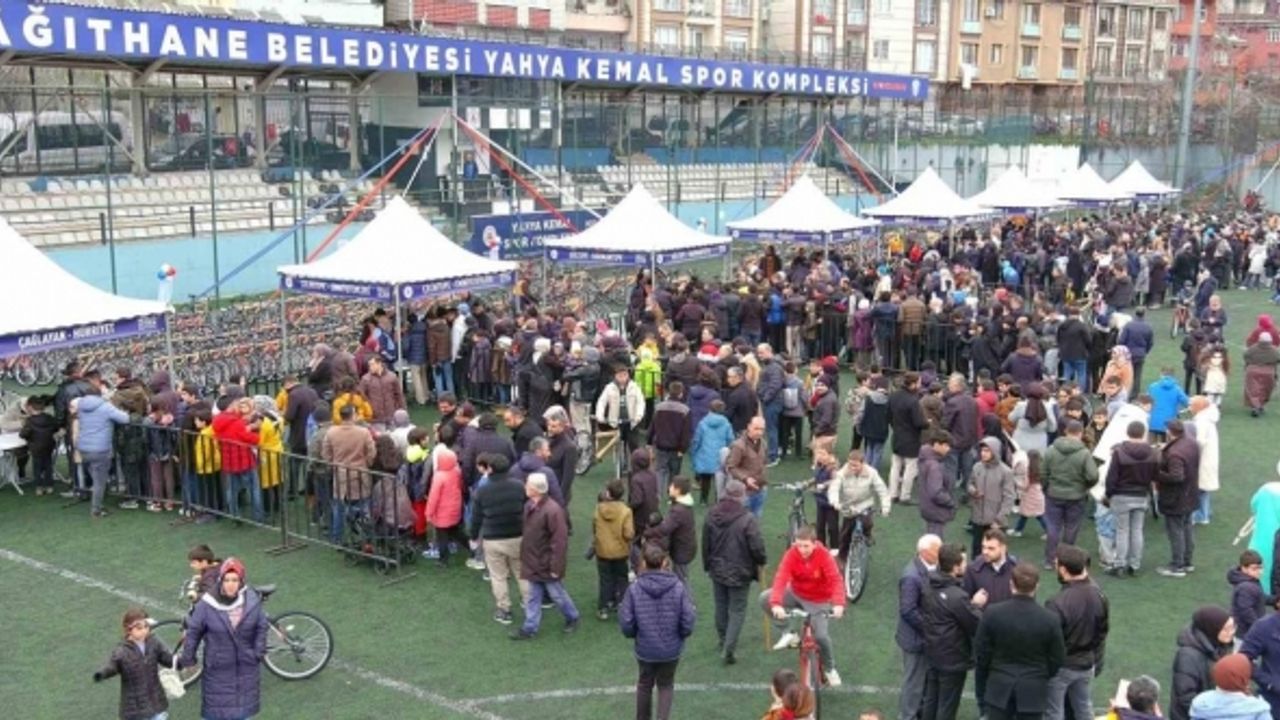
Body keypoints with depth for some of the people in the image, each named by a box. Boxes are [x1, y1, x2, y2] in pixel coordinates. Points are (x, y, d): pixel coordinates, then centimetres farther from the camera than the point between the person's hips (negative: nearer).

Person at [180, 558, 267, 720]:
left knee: (243, 705, 18)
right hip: (218, 667, -2)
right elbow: (193, 632, -7)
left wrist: (259, 653, -2)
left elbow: (261, 627, 1)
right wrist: (188, 659, -1)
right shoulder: (207, 604, -19)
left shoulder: (252, 601, -12)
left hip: (246, 666, 2)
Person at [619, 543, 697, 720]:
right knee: (666, 685, 23)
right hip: (672, 649, -1)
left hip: (645, 649, 1)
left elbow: (626, 625, -13)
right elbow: (687, 622, -14)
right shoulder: (678, 587, -17)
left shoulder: (634, 589, -17)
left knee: (644, 684, 26)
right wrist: (680, 635, 7)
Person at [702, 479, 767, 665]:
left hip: (717, 569, 5)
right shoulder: (747, 519, -23)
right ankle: (728, 649, -3)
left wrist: (708, 564, 18)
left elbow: (705, 543, 5)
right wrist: (762, 561, 2)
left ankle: (723, 641, 37)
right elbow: (757, 546, -19)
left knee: (721, 606, 21)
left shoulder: (711, 515, -4)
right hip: (740, 572, -5)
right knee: (737, 611, 4)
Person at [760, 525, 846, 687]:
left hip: (818, 600, -2)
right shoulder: (792, 554, -22)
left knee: (821, 636, -14)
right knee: (765, 598, -18)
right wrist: (776, 603, -47)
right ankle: (789, 634, -1)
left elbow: (836, 580, -33)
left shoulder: (824, 556, -25)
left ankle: (829, 668, 20)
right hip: (796, 594, 3)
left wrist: (838, 604, -51)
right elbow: (781, 578, -32)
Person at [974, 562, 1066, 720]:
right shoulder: (1050, 619, -13)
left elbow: (981, 655, -5)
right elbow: (1057, 660, -3)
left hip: (999, 689, 1)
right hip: (1033, 691, 0)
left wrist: (981, 691, 9)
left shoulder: (992, 613, -12)